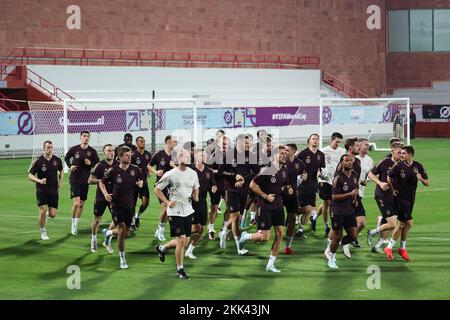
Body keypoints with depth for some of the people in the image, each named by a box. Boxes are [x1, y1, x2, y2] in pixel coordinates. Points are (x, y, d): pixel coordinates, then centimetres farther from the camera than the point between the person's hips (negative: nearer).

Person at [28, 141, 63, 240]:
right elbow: (30, 175, -7)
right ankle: (43, 233, 6)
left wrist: (61, 181, 6)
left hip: (53, 190, 3)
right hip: (41, 190, -3)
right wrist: (39, 181, -24)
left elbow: (61, 171, 21)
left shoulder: (57, 160, 0)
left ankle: (46, 214, 37)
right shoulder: (38, 161, -10)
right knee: (43, 211, -12)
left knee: (53, 215, -1)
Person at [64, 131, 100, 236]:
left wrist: (90, 163, -17)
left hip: (85, 180, 2)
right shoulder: (74, 149, -3)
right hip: (75, 180, -2)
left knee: (81, 204, 9)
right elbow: (66, 158, 14)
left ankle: (76, 223, 27)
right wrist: (70, 166, -4)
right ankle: (73, 224, 2)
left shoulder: (92, 151, -2)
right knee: (76, 203, -14)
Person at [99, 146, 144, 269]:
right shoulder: (113, 170, -7)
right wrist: (105, 193, -11)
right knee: (121, 229, -15)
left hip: (130, 204, 4)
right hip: (117, 204, -4)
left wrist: (140, 183, -3)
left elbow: (141, 180, 20)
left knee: (126, 231, 9)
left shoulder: (135, 169, 1)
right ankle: (122, 257, -5)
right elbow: (102, 182, 5)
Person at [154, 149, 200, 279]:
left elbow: (196, 188, 22)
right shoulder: (170, 174, -9)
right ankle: (180, 270, 0)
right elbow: (157, 189, -1)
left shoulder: (193, 173, 6)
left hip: (188, 211, 6)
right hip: (175, 211, -6)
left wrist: (195, 195, 0)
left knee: (186, 241, 11)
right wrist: (167, 202, -10)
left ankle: (162, 248, 37)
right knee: (181, 239, -11)